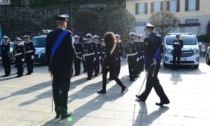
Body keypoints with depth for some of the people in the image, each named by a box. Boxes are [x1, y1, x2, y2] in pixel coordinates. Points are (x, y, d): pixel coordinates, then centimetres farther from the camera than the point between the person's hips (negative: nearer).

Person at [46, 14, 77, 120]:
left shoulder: (50, 34, 6)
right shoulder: (67, 34, -11)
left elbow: (47, 51, 8)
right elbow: (70, 49, -17)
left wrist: (49, 65, 15)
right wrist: (75, 57, 3)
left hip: (54, 65, 6)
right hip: (65, 65, -5)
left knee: (56, 88, 9)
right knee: (64, 88, 0)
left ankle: (57, 111, 16)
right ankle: (63, 111, 5)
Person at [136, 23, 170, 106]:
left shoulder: (147, 39, -17)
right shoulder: (157, 38, 9)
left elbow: (147, 54, -19)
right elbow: (160, 50, 13)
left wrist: (147, 67, -16)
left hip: (151, 64, -9)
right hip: (157, 63, 9)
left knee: (154, 82, -1)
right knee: (149, 81, 16)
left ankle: (164, 99, 4)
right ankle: (143, 96, 29)